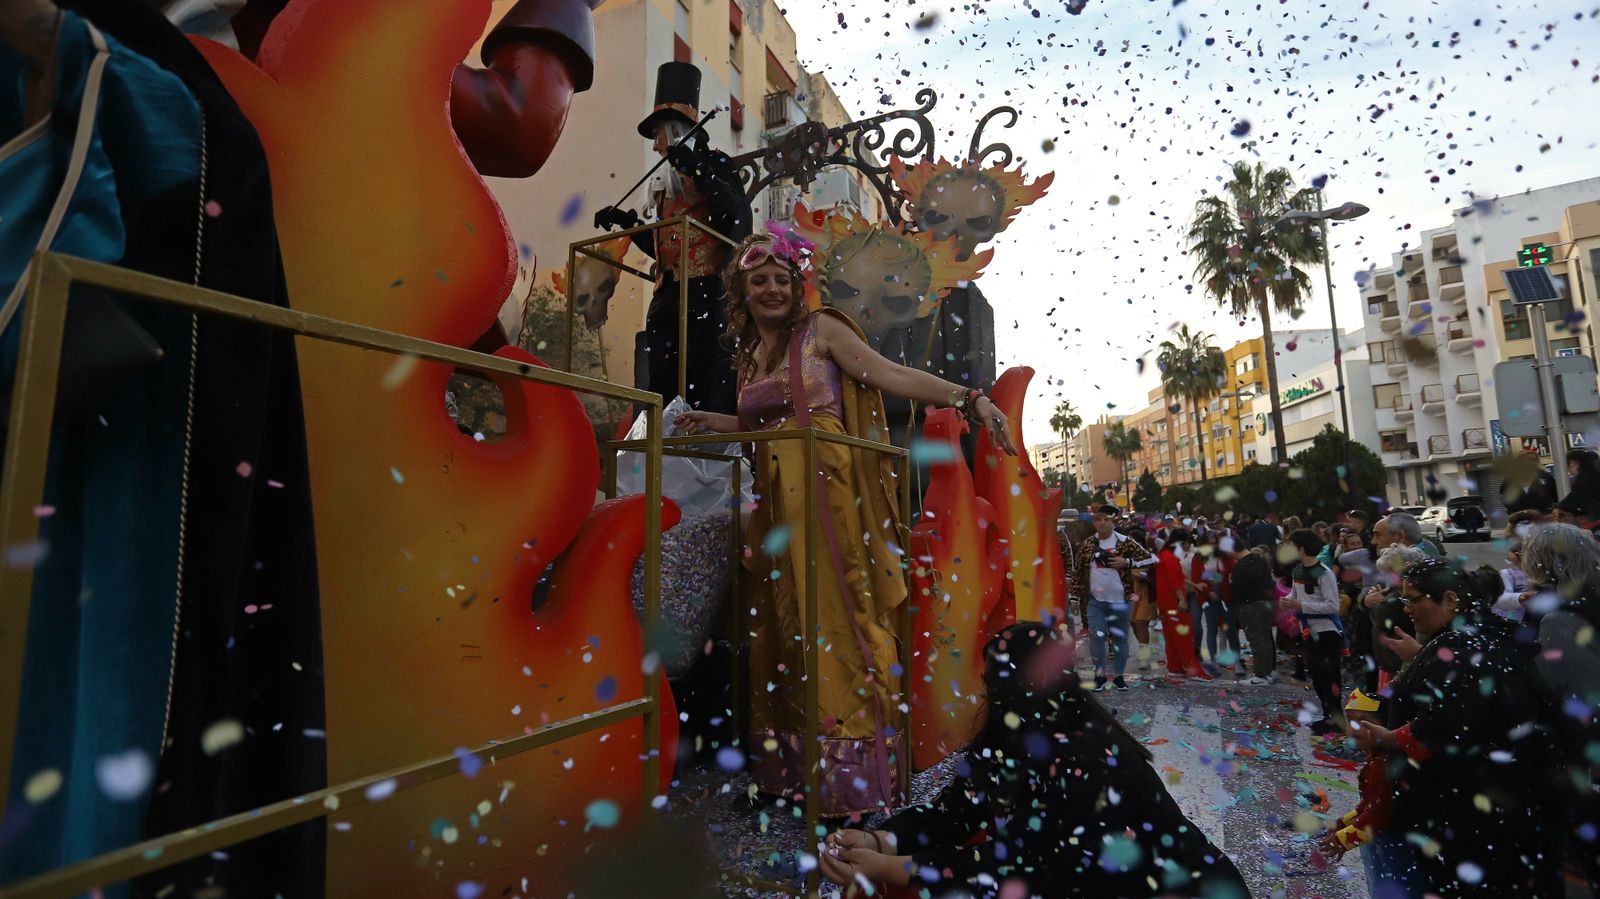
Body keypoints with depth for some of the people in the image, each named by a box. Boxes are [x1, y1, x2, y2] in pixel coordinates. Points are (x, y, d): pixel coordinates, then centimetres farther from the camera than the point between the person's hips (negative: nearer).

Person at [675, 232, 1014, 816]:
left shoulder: (821, 329, 1)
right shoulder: (746, 355, 19)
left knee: (833, 613, -8)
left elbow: (892, 376, -9)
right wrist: (713, 424, 20)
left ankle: (852, 762, 3)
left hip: (825, 487, -6)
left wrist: (969, 398, -19)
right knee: (779, 621, 7)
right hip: (774, 498, 6)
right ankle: (791, 759, 19)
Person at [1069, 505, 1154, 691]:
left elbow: (1150, 559, -3)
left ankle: (1118, 675, 25)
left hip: (1120, 601, -1)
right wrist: (1076, 596, 4)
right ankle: (1100, 674, 10)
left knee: (1120, 639, 10)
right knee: (1096, 637, -5)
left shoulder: (1125, 542, -4)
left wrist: (1127, 562, -16)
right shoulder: (1086, 544, 2)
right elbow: (1078, 571, 7)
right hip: (1094, 601, 1)